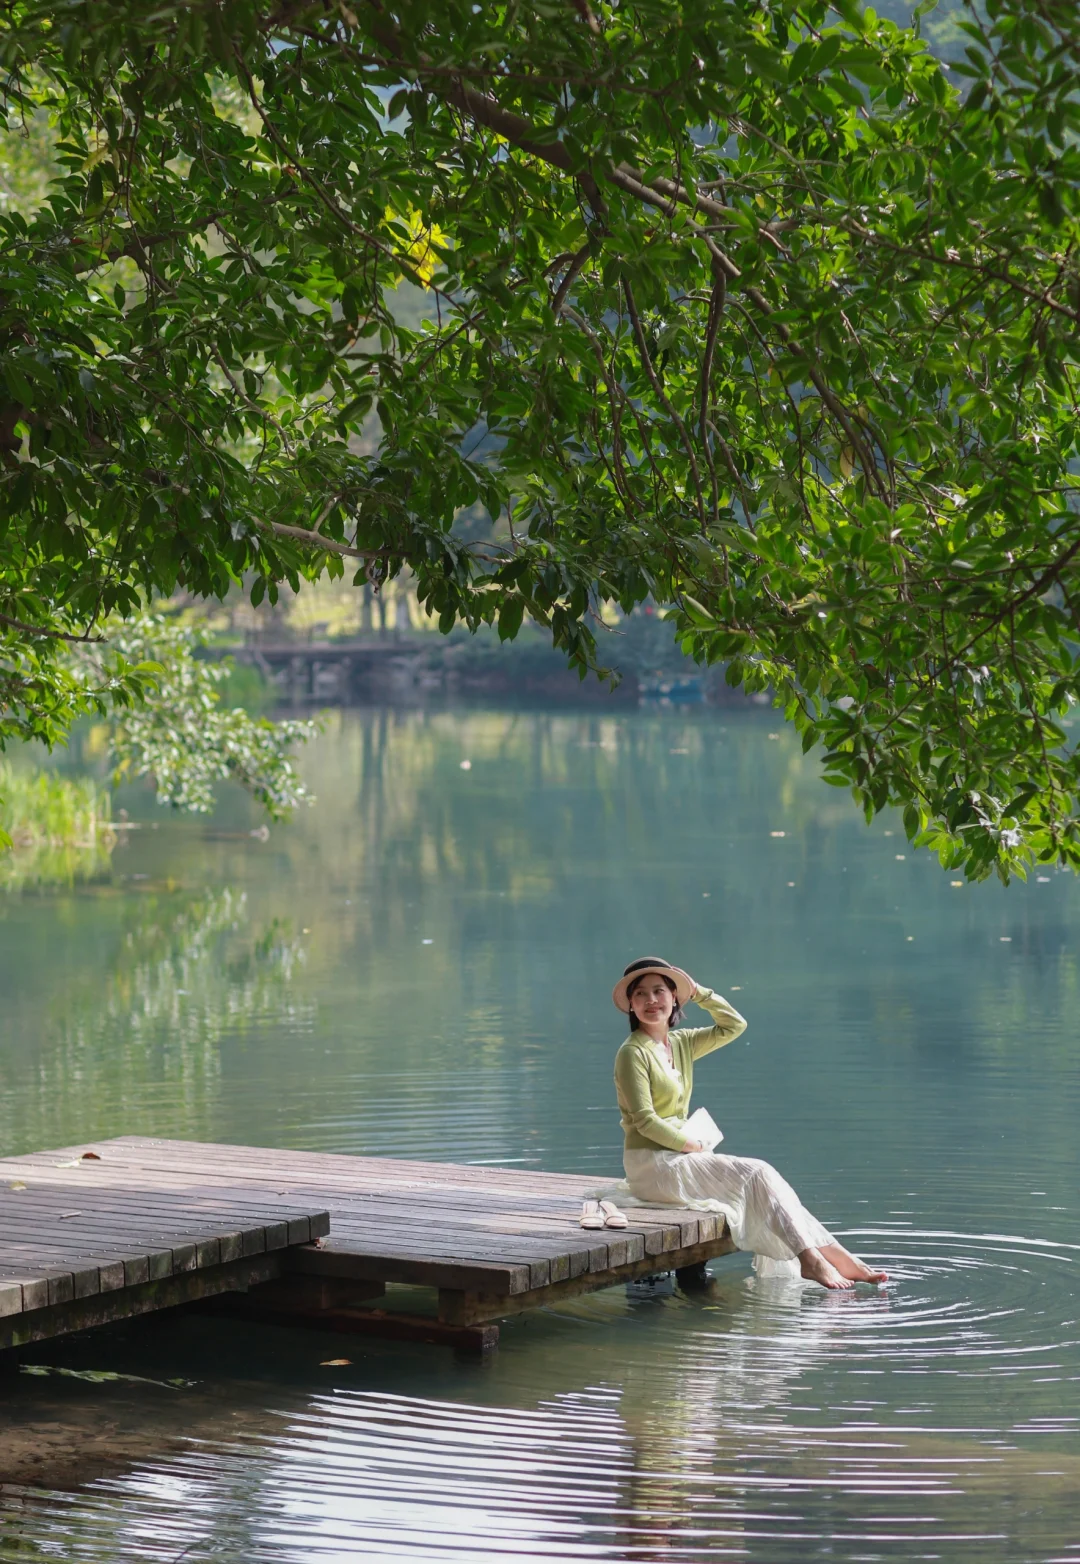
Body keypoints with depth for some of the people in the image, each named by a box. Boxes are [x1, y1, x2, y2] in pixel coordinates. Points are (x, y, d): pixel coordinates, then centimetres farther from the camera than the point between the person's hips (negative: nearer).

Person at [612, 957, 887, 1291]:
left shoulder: (680, 1043, 13)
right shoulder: (633, 1053, -11)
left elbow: (734, 1026, 16)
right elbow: (645, 1121, -16)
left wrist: (698, 992, 9)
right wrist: (695, 1147, -12)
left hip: (679, 1157, 7)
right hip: (651, 1165, -7)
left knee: (761, 1177, -12)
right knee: (757, 1175, -17)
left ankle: (837, 1258, -19)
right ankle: (811, 1257, -18)